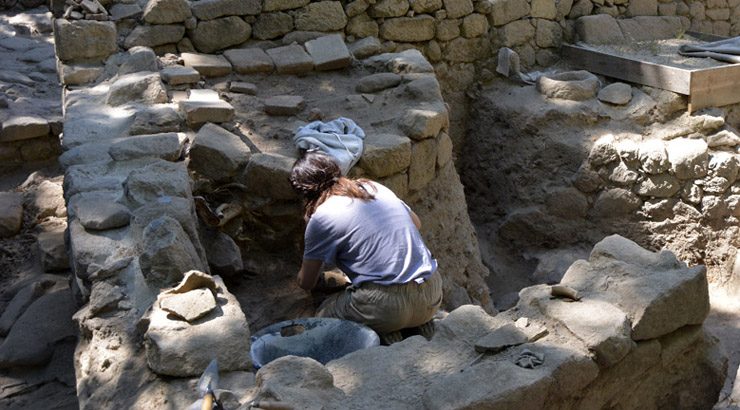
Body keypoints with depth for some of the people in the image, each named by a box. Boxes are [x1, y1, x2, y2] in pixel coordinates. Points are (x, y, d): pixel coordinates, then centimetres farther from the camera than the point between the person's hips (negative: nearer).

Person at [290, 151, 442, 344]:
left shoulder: (322, 218, -3)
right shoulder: (375, 188, 12)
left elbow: (306, 283, 9)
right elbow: (416, 223, 29)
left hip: (388, 305, -6)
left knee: (324, 314, 19)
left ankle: (384, 335, -1)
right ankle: (419, 324, 12)